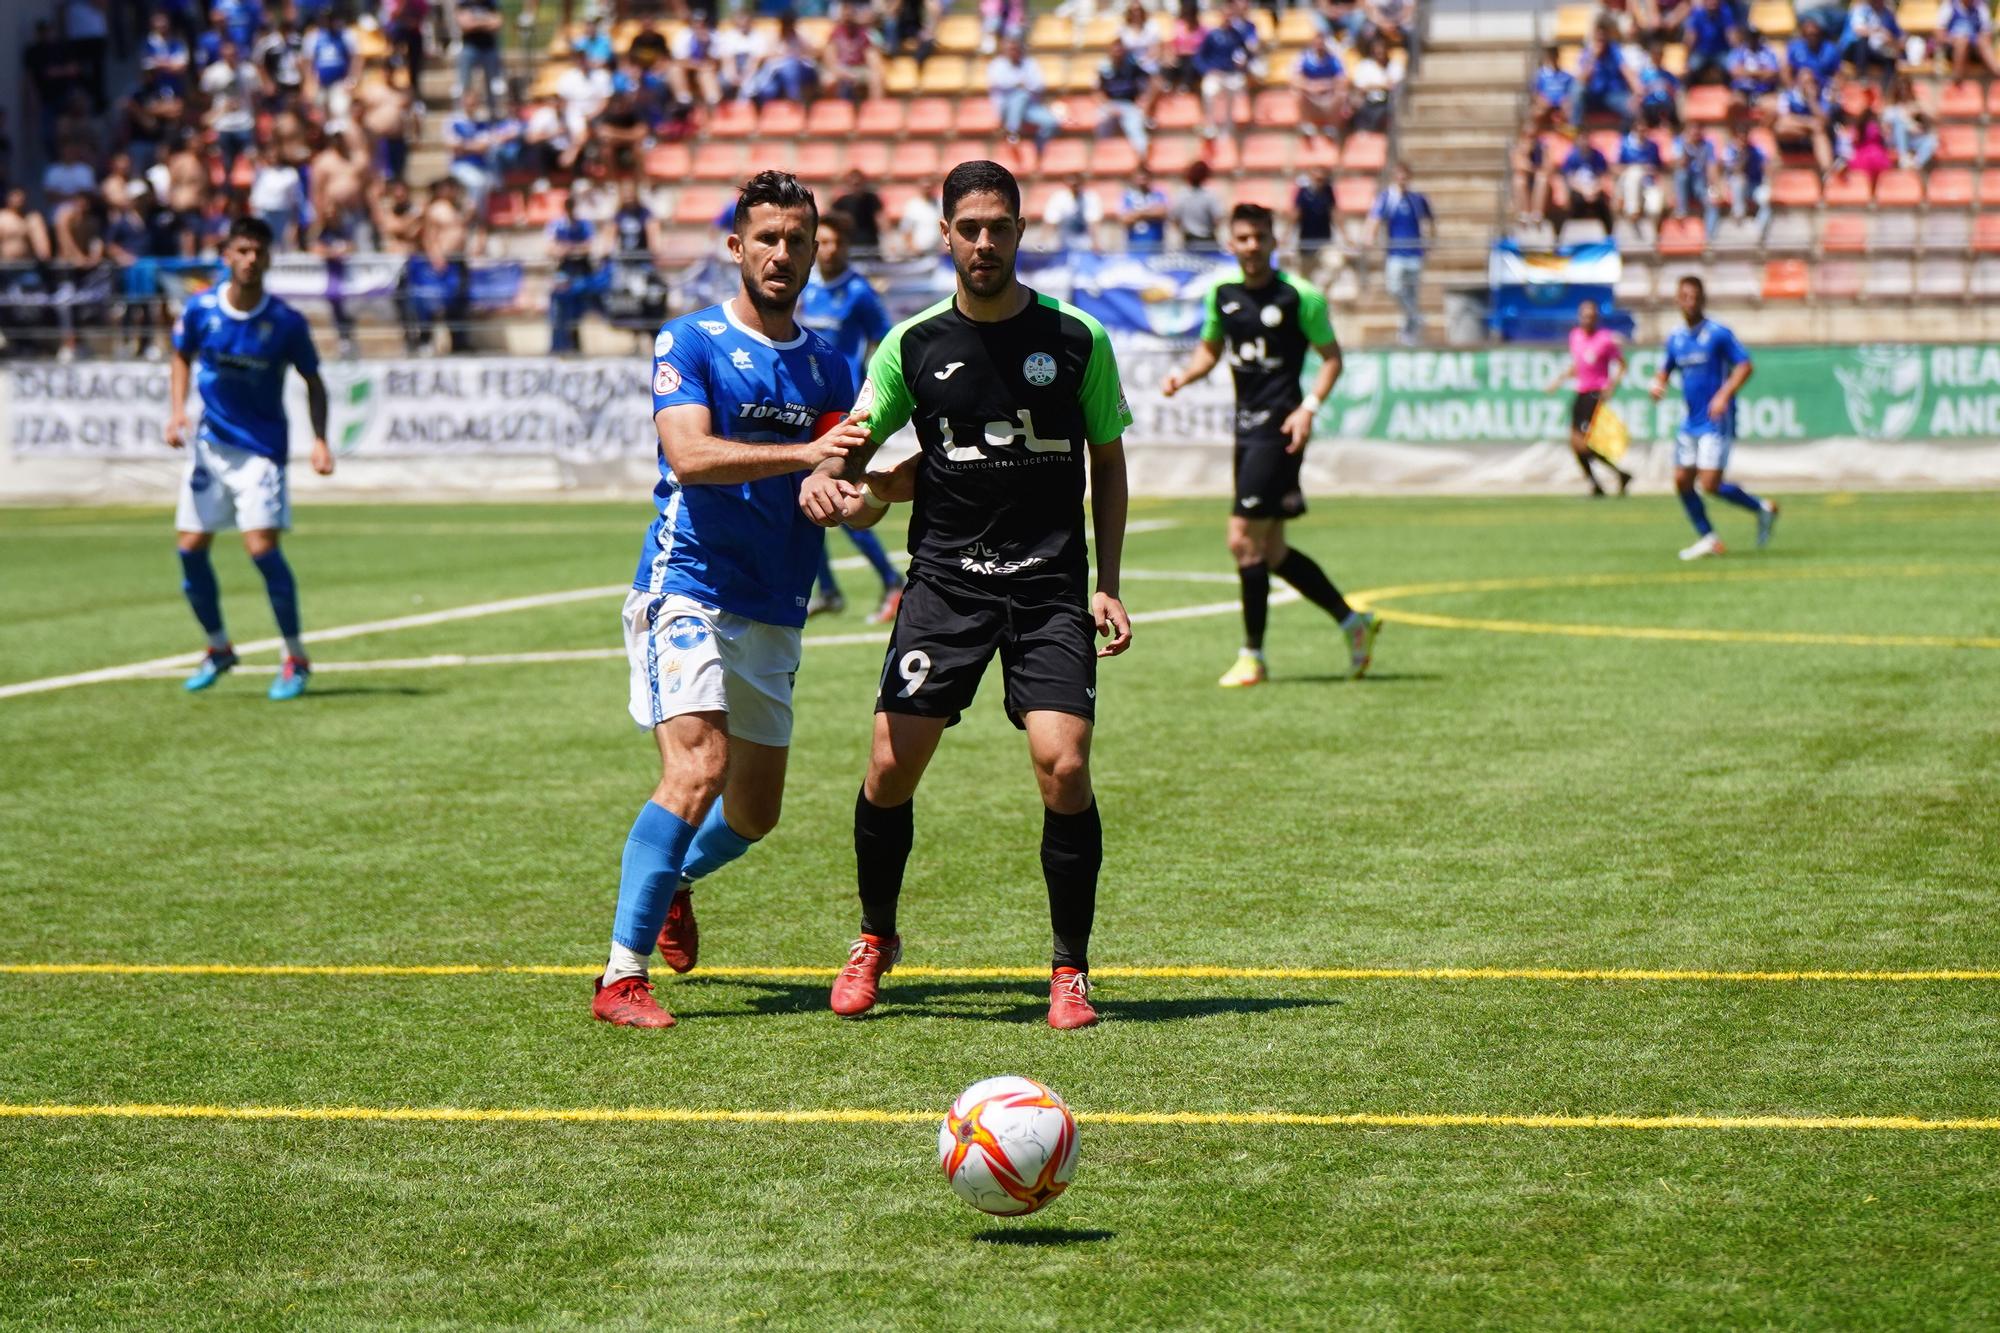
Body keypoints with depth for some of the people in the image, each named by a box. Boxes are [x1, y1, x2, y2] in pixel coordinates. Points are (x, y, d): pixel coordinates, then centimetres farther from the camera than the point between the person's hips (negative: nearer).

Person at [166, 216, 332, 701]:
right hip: (210, 443, 4)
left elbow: (313, 382, 0)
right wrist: (177, 410, -3)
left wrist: (320, 440, -13)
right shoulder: (200, 310, -7)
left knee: (262, 547, -15)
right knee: (191, 549, 3)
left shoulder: (286, 322, -13)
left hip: (261, 447, -4)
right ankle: (218, 648, 25)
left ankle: (296, 659, -1)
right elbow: (183, 358, 12)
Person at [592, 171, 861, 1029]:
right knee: (697, 770, -23)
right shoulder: (689, 342, -2)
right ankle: (622, 976, -19)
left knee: (754, 813, 12)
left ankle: (674, 881, 45)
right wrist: (802, 455, -30)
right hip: (690, 589, -6)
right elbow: (690, 453, -18)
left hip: (774, 615, 6)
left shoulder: (828, 367, 15)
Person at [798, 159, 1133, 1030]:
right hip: (944, 578, 1)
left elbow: (1107, 465, 10)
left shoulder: (1076, 339, 1)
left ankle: (1070, 968, 1)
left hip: (1050, 579, -1)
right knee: (892, 766, -7)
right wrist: (826, 480, -15)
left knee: (1063, 765, -16)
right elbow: (853, 446, 9)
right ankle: (875, 941, 20)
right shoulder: (913, 345, 3)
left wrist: (1106, 586, 2)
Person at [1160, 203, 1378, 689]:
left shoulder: (1299, 295, -9)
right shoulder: (1222, 292, 8)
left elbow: (1332, 356, -2)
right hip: (1246, 426, 7)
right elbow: (1210, 348, 21)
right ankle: (1353, 622, 25)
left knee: (1244, 539, -11)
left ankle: (1253, 655, 0)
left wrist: (1310, 406, -15)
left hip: (1278, 426, -7)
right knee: (1271, 551, 10)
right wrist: (1182, 376, 1)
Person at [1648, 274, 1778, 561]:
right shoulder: (1676, 338, 10)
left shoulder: (1718, 334, -9)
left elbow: (1744, 365, -14)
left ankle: (1762, 508, 8)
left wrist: (1724, 395, -26)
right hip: (1691, 422, 7)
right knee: (1682, 481, 3)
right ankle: (1707, 539, 15)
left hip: (1716, 422, -7)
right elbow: (1665, 369, 22)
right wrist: (1658, 385, -1)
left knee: (1710, 484, -13)